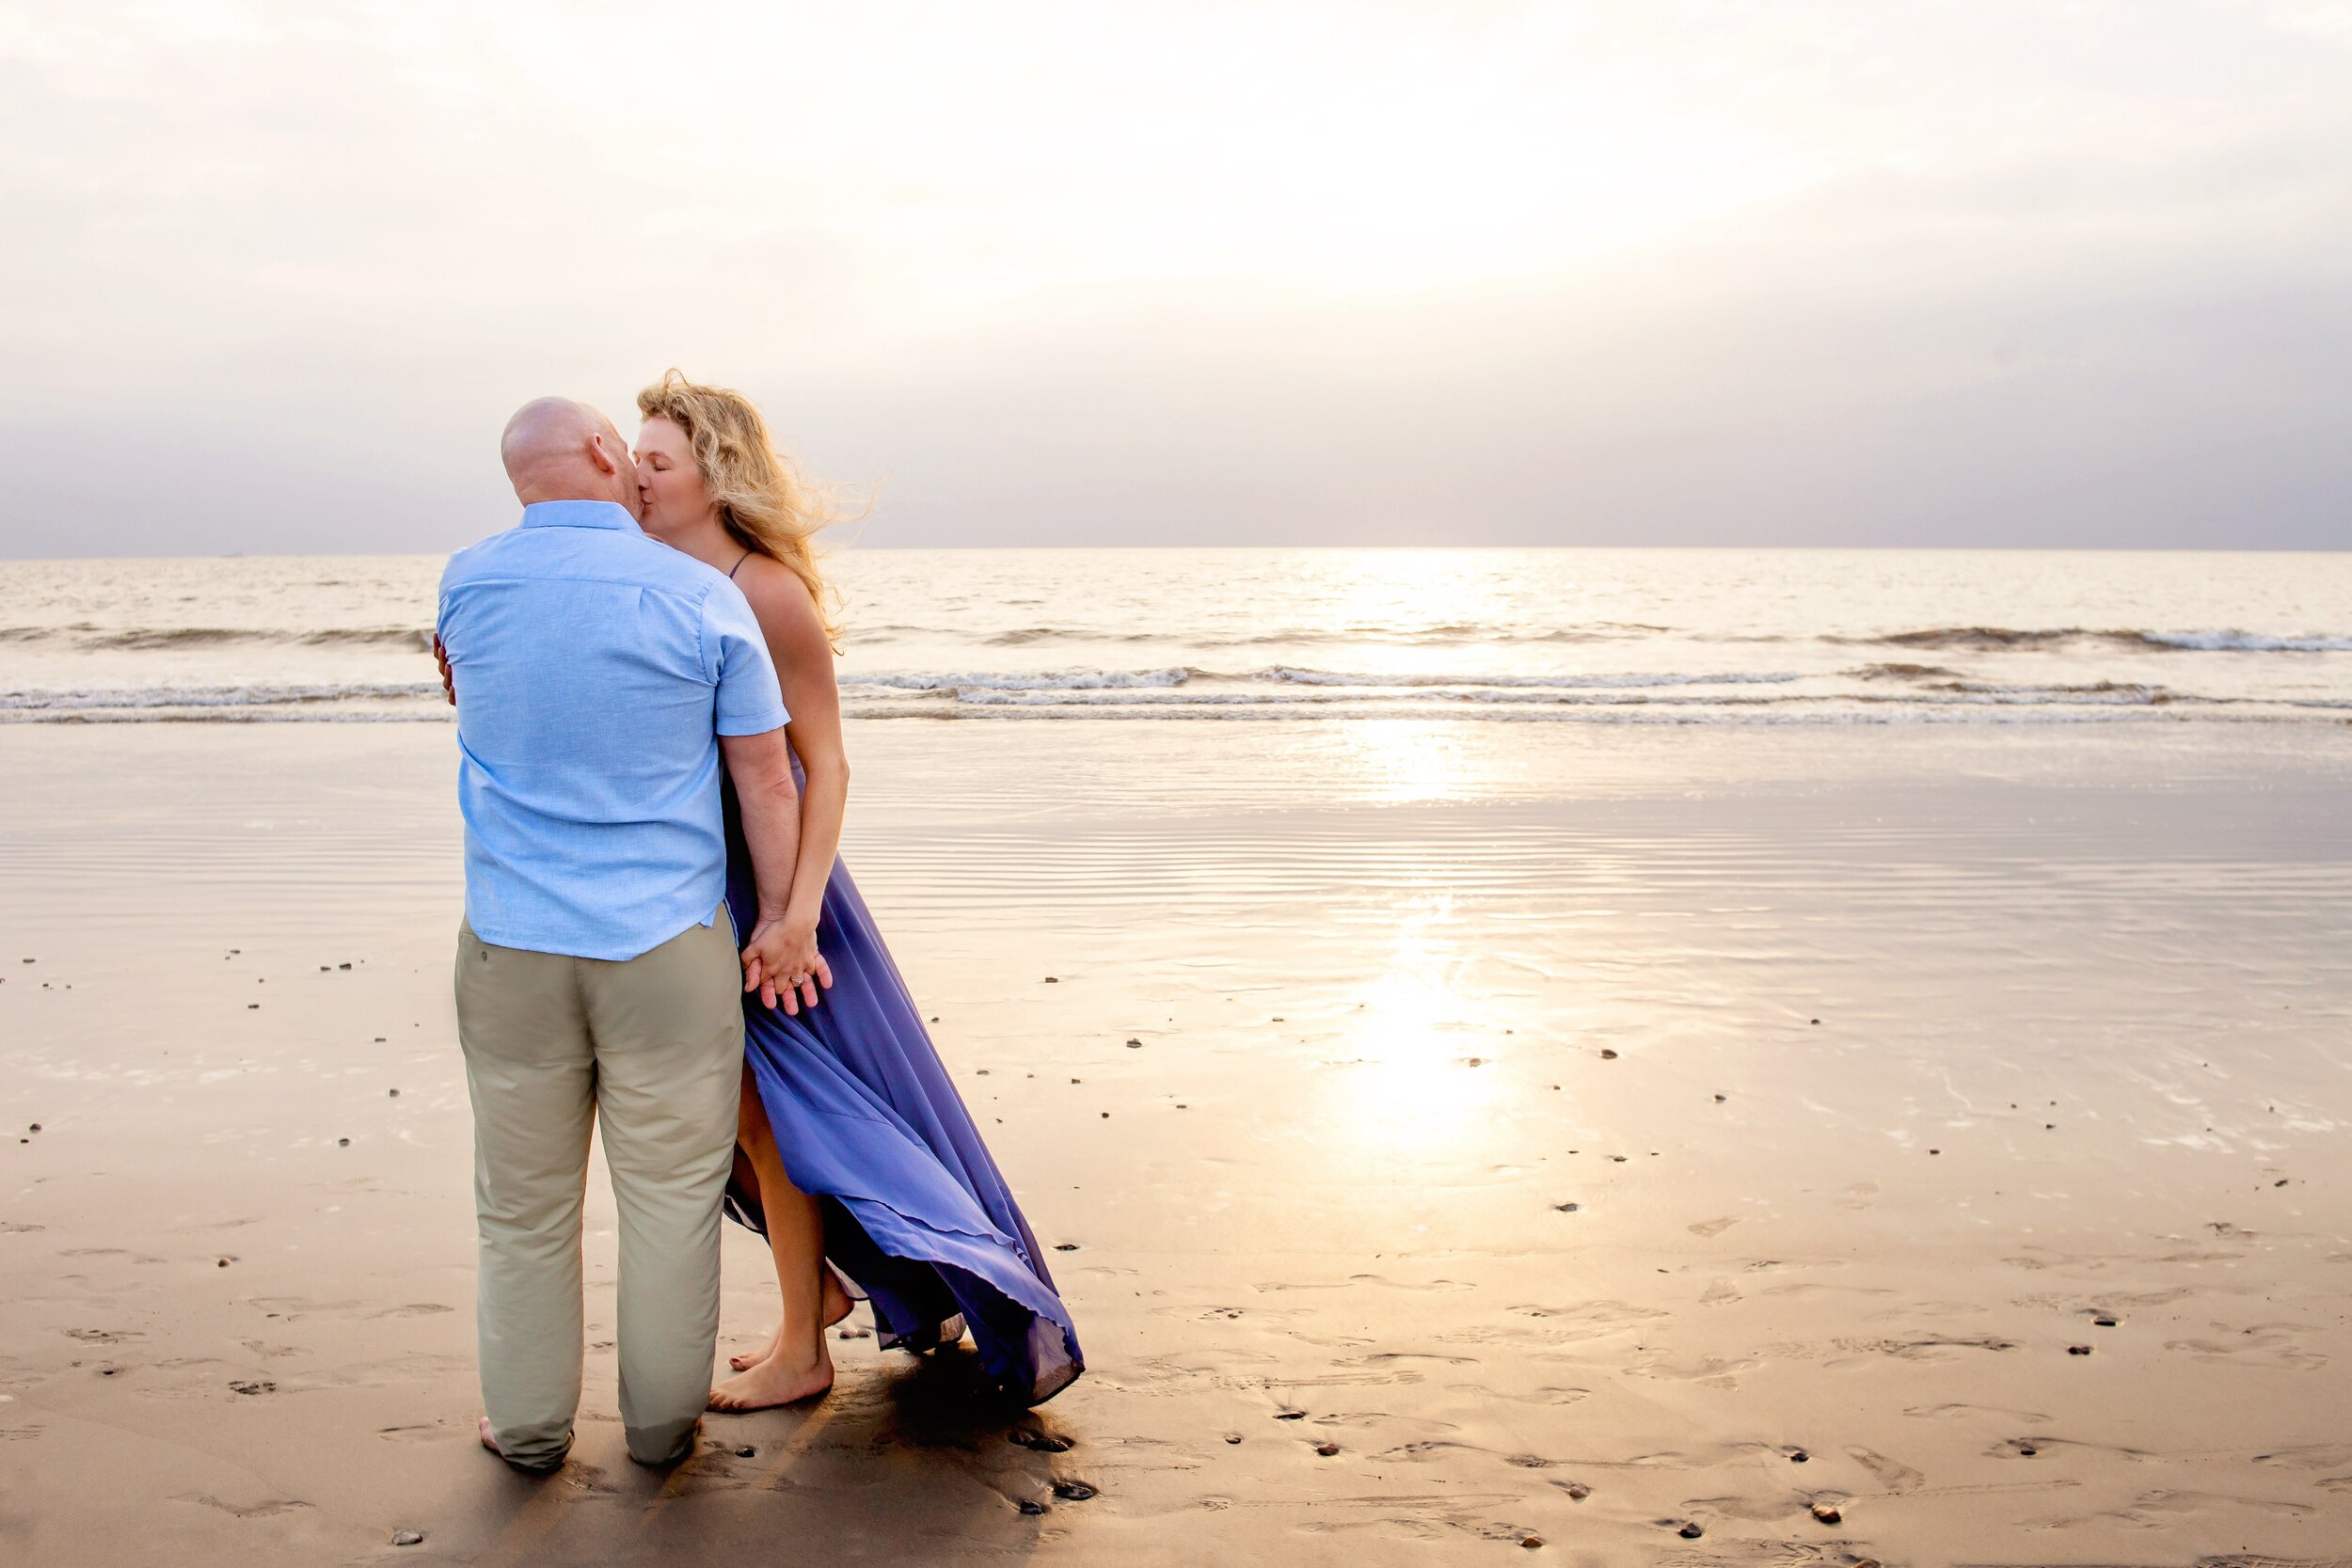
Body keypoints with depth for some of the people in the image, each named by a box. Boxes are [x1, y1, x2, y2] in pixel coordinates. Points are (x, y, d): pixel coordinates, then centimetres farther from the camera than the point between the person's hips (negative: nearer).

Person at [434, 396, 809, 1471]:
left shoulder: (465, 586, -1)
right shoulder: (704, 598, -8)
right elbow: (766, 780, -5)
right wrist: (777, 918, 5)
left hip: (512, 944, 3)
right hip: (667, 945, -2)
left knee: (525, 1202, 15)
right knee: (671, 1194, 12)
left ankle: (528, 1426, 30)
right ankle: (661, 1423, 25)